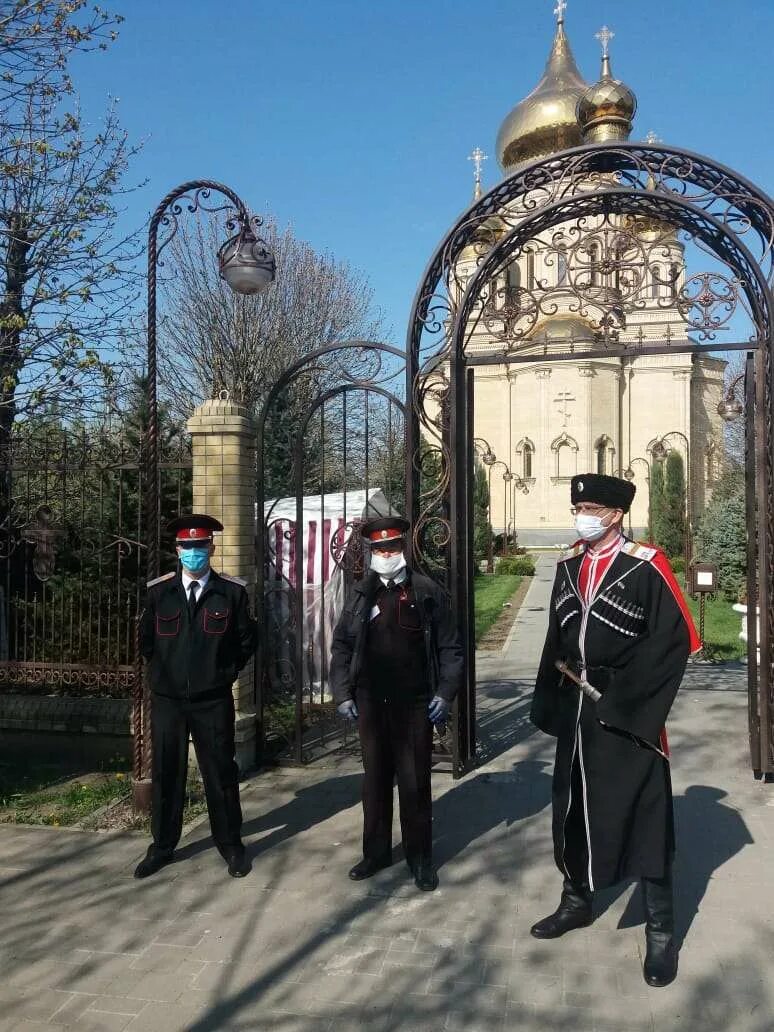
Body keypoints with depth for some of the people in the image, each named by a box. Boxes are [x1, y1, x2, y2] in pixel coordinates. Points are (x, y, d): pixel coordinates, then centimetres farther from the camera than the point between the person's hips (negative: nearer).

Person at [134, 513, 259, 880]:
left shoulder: (232, 591, -4)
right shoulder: (159, 591, 1)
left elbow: (247, 638, 7)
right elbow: (146, 638, 15)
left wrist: (226, 672, 4)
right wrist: (162, 671, 11)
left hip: (213, 700, -2)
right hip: (167, 698, 2)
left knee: (220, 773, 6)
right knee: (166, 773, 10)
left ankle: (230, 846, 20)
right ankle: (162, 846, 25)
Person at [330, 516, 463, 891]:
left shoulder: (427, 591, -2)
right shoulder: (361, 593, 5)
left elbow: (449, 648, -1)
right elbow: (341, 646, 7)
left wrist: (444, 694, -8)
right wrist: (343, 695, 1)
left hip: (414, 704, -2)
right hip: (371, 704, 3)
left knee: (415, 783, 5)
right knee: (375, 780, 13)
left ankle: (420, 857, 20)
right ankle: (376, 851, 28)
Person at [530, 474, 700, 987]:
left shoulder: (647, 567, -10)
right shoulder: (569, 566, 8)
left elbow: (674, 641, -14)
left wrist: (621, 699, -16)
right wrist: (551, 703, 5)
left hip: (628, 716, -6)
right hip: (576, 713, 6)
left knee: (642, 817, 1)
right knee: (576, 808, 16)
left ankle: (661, 930, 16)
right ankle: (577, 901, 36)